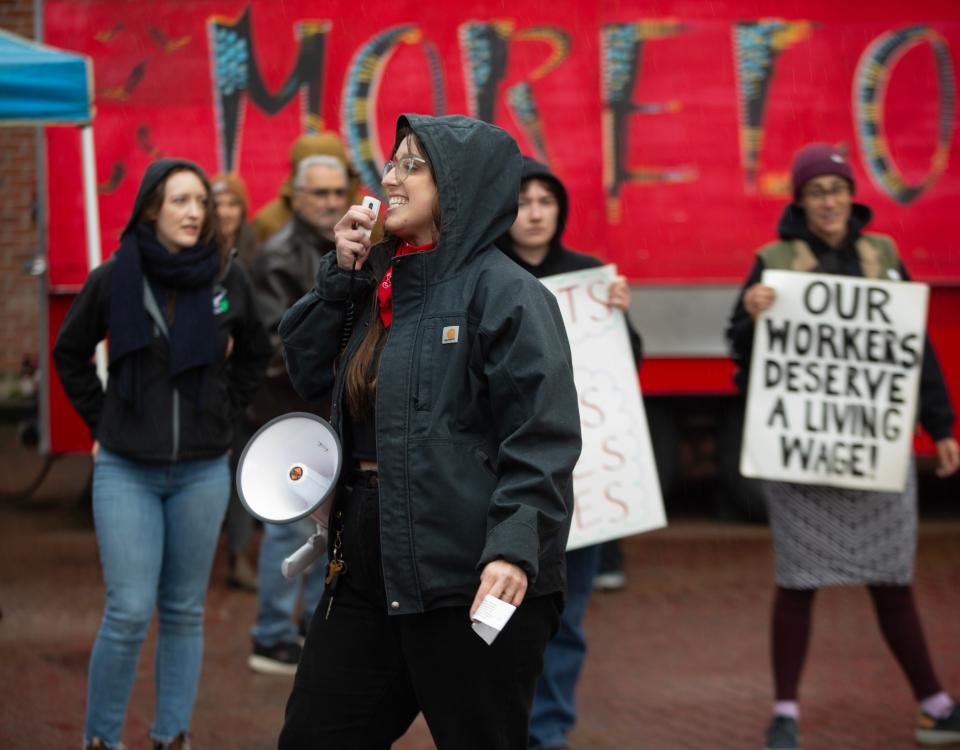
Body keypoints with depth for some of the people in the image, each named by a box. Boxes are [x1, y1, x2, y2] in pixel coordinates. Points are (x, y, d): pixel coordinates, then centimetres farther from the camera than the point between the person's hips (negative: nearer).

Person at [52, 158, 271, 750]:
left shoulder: (227, 279, -1)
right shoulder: (114, 279, -5)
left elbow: (255, 354, 17)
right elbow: (70, 354, 11)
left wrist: (224, 418, 10)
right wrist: (101, 423, 6)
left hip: (203, 472, 2)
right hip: (126, 471, -2)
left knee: (185, 612, 8)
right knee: (130, 612, -7)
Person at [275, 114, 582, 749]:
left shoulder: (505, 292, -11)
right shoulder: (381, 284, 14)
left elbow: (544, 439, -18)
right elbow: (308, 371, 17)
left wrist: (515, 547, -30)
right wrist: (341, 274, 6)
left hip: (471, 588, -8)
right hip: (369, 573, 8)